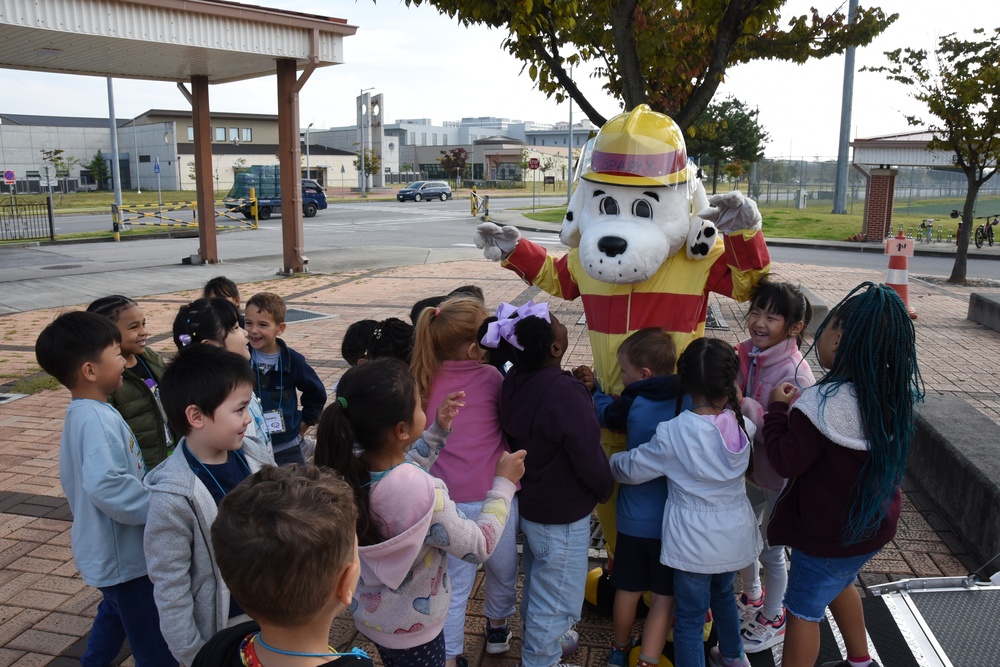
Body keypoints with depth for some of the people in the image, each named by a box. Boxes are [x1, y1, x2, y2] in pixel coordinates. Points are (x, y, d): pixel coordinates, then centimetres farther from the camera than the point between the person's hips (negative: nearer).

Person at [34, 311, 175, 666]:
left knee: (116, 612, 33)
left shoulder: (82, 413, 7)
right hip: (123, 553, -10)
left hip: (111, 548, 10)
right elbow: (106, 485, -39)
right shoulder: (98, 419, -26)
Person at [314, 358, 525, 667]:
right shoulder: (421, 493, -38)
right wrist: (504, 483, -12)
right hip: (410, 630, -6)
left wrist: (438, 430, 3)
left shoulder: (352, 471, -17)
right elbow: (479, 546, -22)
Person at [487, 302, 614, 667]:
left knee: (537, 585, 29)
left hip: (528, 503, 8)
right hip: (563, 515, -8)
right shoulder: (565, 393, -33)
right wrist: (605, 489, -4)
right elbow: (589, 458, -24)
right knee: (557, 598, 13)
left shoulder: (515, 382, -8)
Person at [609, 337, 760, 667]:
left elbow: (632, 469, -10)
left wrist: (608, 461, 8)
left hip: (694, 541, -6)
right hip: (734, 534, 6)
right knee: (723, 593, 32)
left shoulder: (672, 433, -22)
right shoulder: (742, 425, -11)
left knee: (689, 616, 10)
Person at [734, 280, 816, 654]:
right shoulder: (746, 354, -9)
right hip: (751, 468, 6)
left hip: (781, 477, -6)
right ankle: (752, 599, 50)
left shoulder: (796, 374, -28)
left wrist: (744, 405, -34)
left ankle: (772, 621, 39)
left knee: (771, 550, 13)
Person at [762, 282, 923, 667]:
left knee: (803, 610, 11)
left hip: (828, 536, -8)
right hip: (877, 524, 8)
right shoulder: (895, 393, -9)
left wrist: (779, 409, -11)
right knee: (839, 583, 32)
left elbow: (785, 462, -24)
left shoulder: (823, 406, -32)